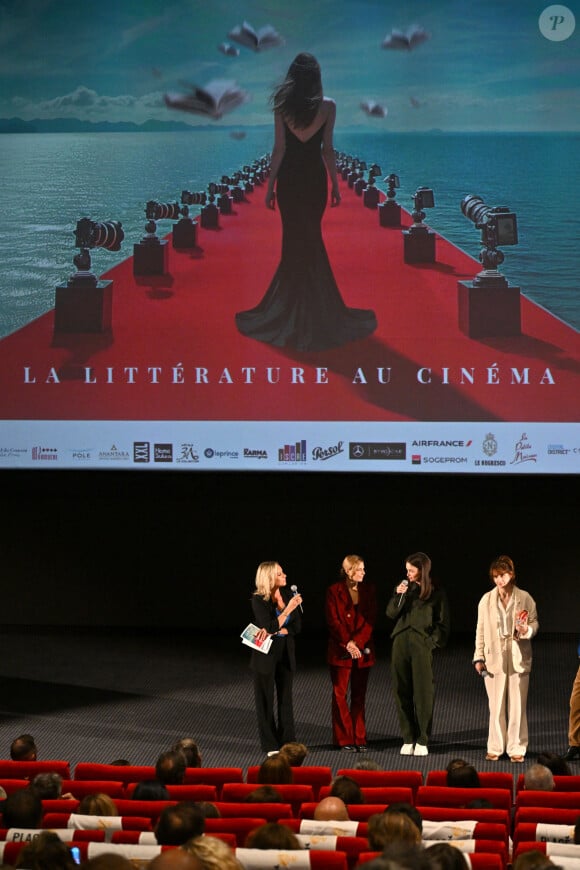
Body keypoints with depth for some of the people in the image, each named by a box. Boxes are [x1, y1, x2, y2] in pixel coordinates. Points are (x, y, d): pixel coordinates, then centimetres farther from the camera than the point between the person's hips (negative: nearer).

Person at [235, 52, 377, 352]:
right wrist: (335, 183, 3)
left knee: (293, 240, 8)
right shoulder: (327, 106, -6)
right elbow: (327, 149, -5)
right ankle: (317, 310, 12)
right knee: (312, 239, 9)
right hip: (315, 177, 0)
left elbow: (279, 149, -5)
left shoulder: (282, 106, -5)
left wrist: (270, 184, 1)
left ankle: (289, 310, 11)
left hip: (289, 178, 0)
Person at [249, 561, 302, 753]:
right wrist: (288, 609, -28)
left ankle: (287, 740, 18)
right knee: (266, 699, 4)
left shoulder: (288, 594, -1)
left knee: (285, 697, 9)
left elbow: (297, 626, -3)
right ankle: (270, 744, 10)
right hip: (266, 655, -4)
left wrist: (274, 632, -16)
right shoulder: (258, 600, -13)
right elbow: (270, 627, -20)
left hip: (286, 653, 4)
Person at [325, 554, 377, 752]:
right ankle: (344, 740, 5)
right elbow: (333, 622, -6)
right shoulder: (334, 591, -3)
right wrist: (347, 644, -15)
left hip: (363, 649, 2)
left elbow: (370, 620, 0)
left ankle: (359, 739, 10)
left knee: (359, 696, 6)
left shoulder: (368, 590, 5)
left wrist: (357, 642, -12)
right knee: (340, 695, 0)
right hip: (340, 650, -2)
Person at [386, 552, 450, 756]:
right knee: (402, 691, 4)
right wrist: (398, 596, -9)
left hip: (421, 645, -4)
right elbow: (391, 614, 6)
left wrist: (433, 642, -8)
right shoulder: (404, 587, 11)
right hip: (401, 642, 4)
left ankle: (422, 741, 4)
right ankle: (408, 739, 11)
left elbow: (443, 624, 3)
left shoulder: (436, 594, 0)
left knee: (423, 693, -3)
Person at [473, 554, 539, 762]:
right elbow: (480, 630, 8)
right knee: (496, 706, 3)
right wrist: (479, 657, 5)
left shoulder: (525, 598, 1)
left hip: (518, 657, -1)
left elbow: (534, 622, 7)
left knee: (517, 705, 0)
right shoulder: (486, 600, 5)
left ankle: (516, 749, 8)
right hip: (494, 657, 1)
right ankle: (495, 747, 12)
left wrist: (527, 630, -16)